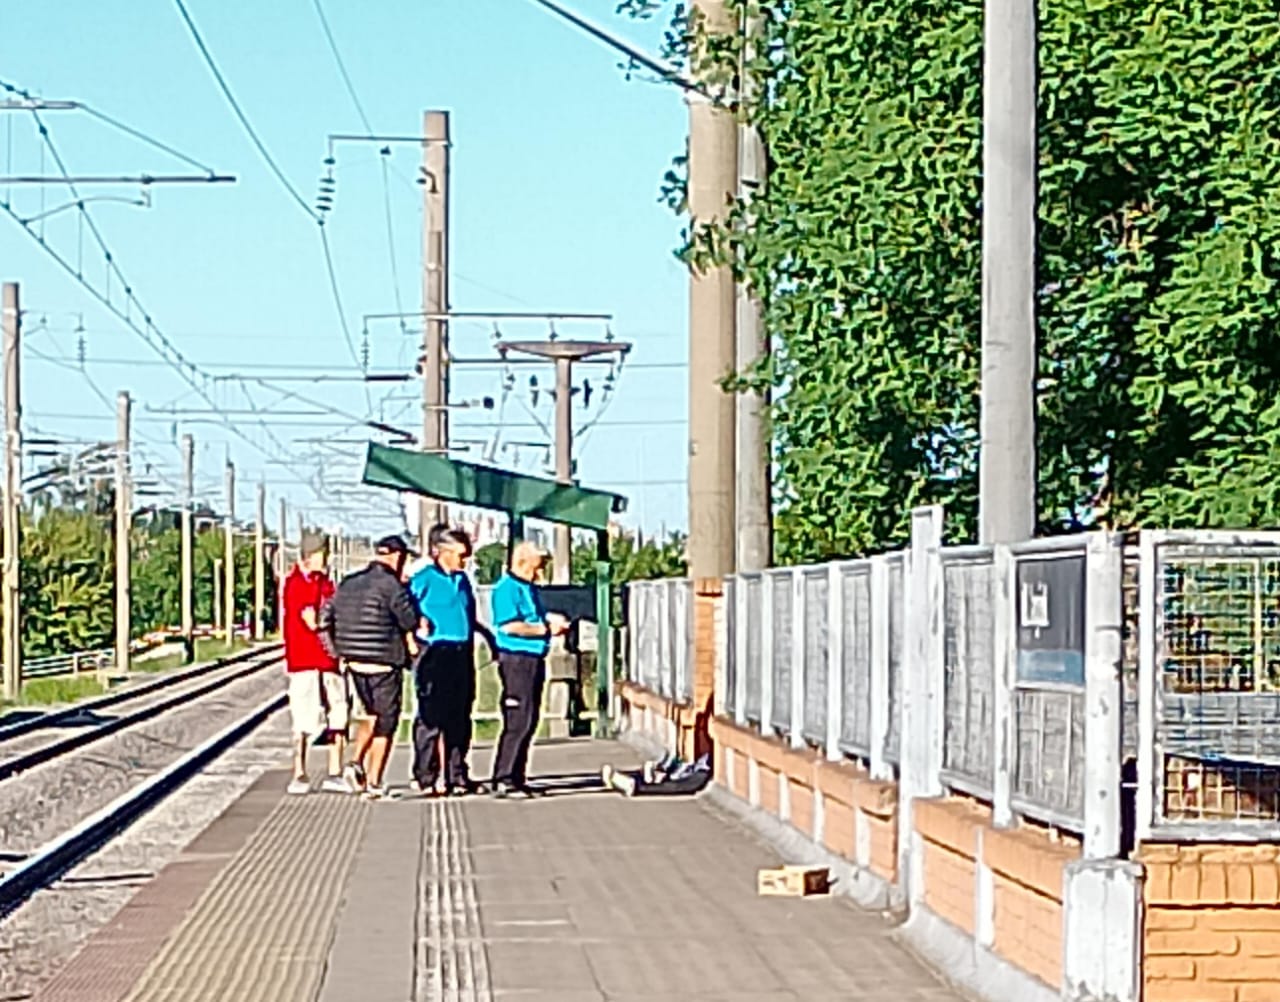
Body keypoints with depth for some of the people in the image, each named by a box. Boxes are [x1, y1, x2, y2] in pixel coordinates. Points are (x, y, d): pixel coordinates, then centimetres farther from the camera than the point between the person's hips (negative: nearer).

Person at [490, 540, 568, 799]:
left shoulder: (529, 588, 18)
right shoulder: (507, 588, -12)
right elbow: (509, 625, -21)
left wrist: (551, 622, 8)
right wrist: (545, 629, -14)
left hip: (534, 660, 10)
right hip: (516, 660, -10)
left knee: (529, 721, 12)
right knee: (518, 721, -11)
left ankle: (517, 777, 19)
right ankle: (503, 780, -9)